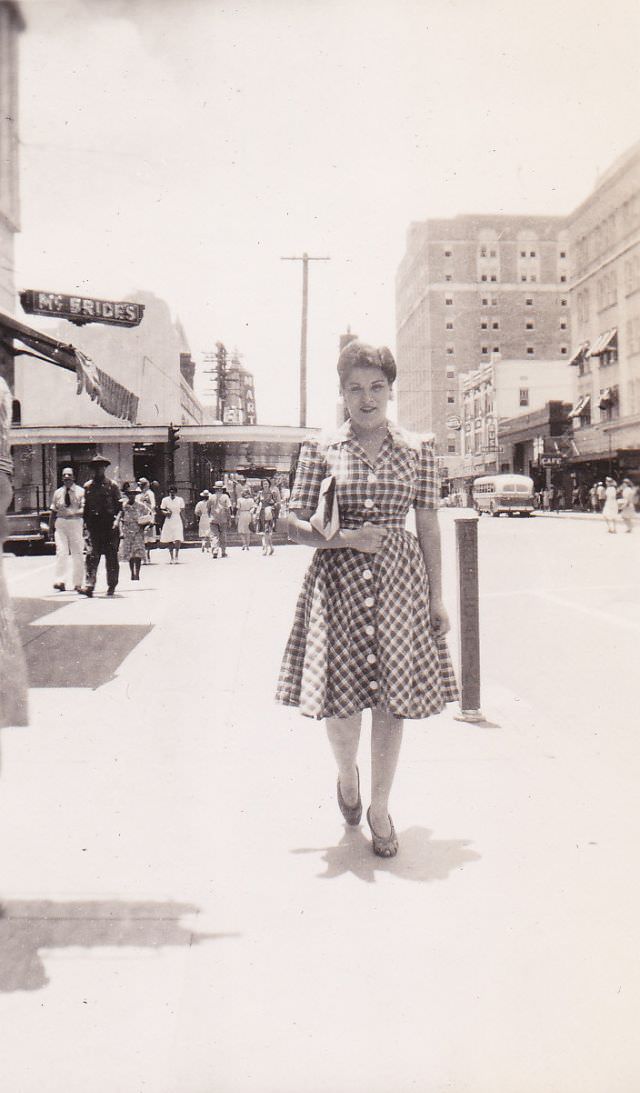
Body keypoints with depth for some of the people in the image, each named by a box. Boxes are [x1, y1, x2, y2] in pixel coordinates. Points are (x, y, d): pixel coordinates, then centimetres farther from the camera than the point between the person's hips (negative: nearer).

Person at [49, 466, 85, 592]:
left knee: (77, 553, 5)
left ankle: (77, 583, 14)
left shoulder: (80, 491, 2)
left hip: (75, 522, -1)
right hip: (60, 523, 1)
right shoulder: (57, 492, 10)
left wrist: (73, 512, -25)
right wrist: (52, 526, 8)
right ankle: (59, 581, -15)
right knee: (61, 552, -12)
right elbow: (53, 511, 13)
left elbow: (84, 509, -8)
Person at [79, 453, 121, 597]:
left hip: (109, 525, -2)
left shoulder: (112, 485, 3)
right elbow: (86, 507, 15)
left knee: (111, 556, 5)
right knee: (92, 554, -10)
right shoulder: (88, 486, 11)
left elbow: (119, 505, 0)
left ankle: (112, 587, 15)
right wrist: (86, 524, 9)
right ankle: (89, 586, -15)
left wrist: (117, 520, -14)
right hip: (93, 525, 2)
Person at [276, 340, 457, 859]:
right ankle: (347, 773, 36)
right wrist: (345, 538, -14)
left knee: (393, 699, 4)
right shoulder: (320, 450, 3)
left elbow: (429, 524, 8)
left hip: (401, 581, 1)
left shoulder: (418, 449, 7)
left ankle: (380, 807, 23)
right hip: (338, 581, -1)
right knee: (342, 698, 2)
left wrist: (437, 596, 6)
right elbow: (296, 524, 4)